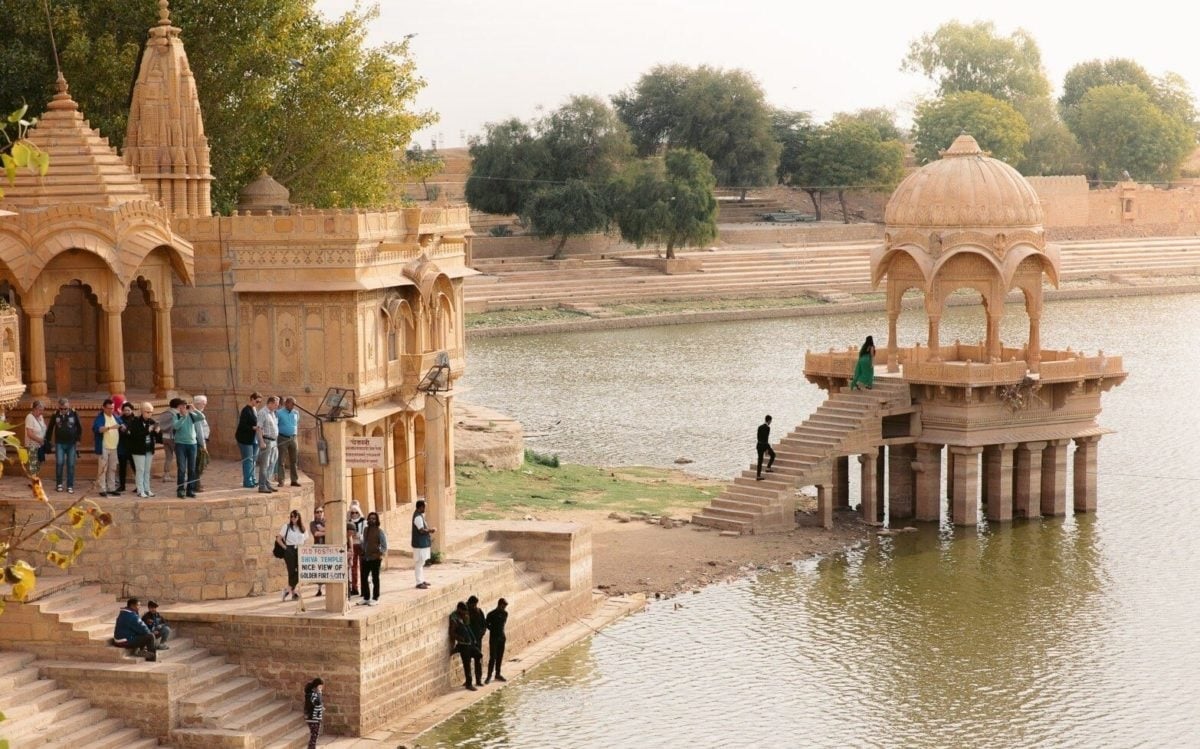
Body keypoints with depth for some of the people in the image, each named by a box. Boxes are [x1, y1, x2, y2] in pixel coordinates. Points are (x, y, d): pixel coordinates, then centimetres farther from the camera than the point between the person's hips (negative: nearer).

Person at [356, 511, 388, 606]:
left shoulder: (379, 531, -6)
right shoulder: (365, 530, 11)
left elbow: (384, 545, -8)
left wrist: (380, 554, -16)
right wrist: (363, 551, 10)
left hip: (375, 558, -6)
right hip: (366, 557, 6)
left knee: (375, 579, 2)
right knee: (364, 578, 6)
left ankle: (375, 599, 8)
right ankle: (366, 598, 16)